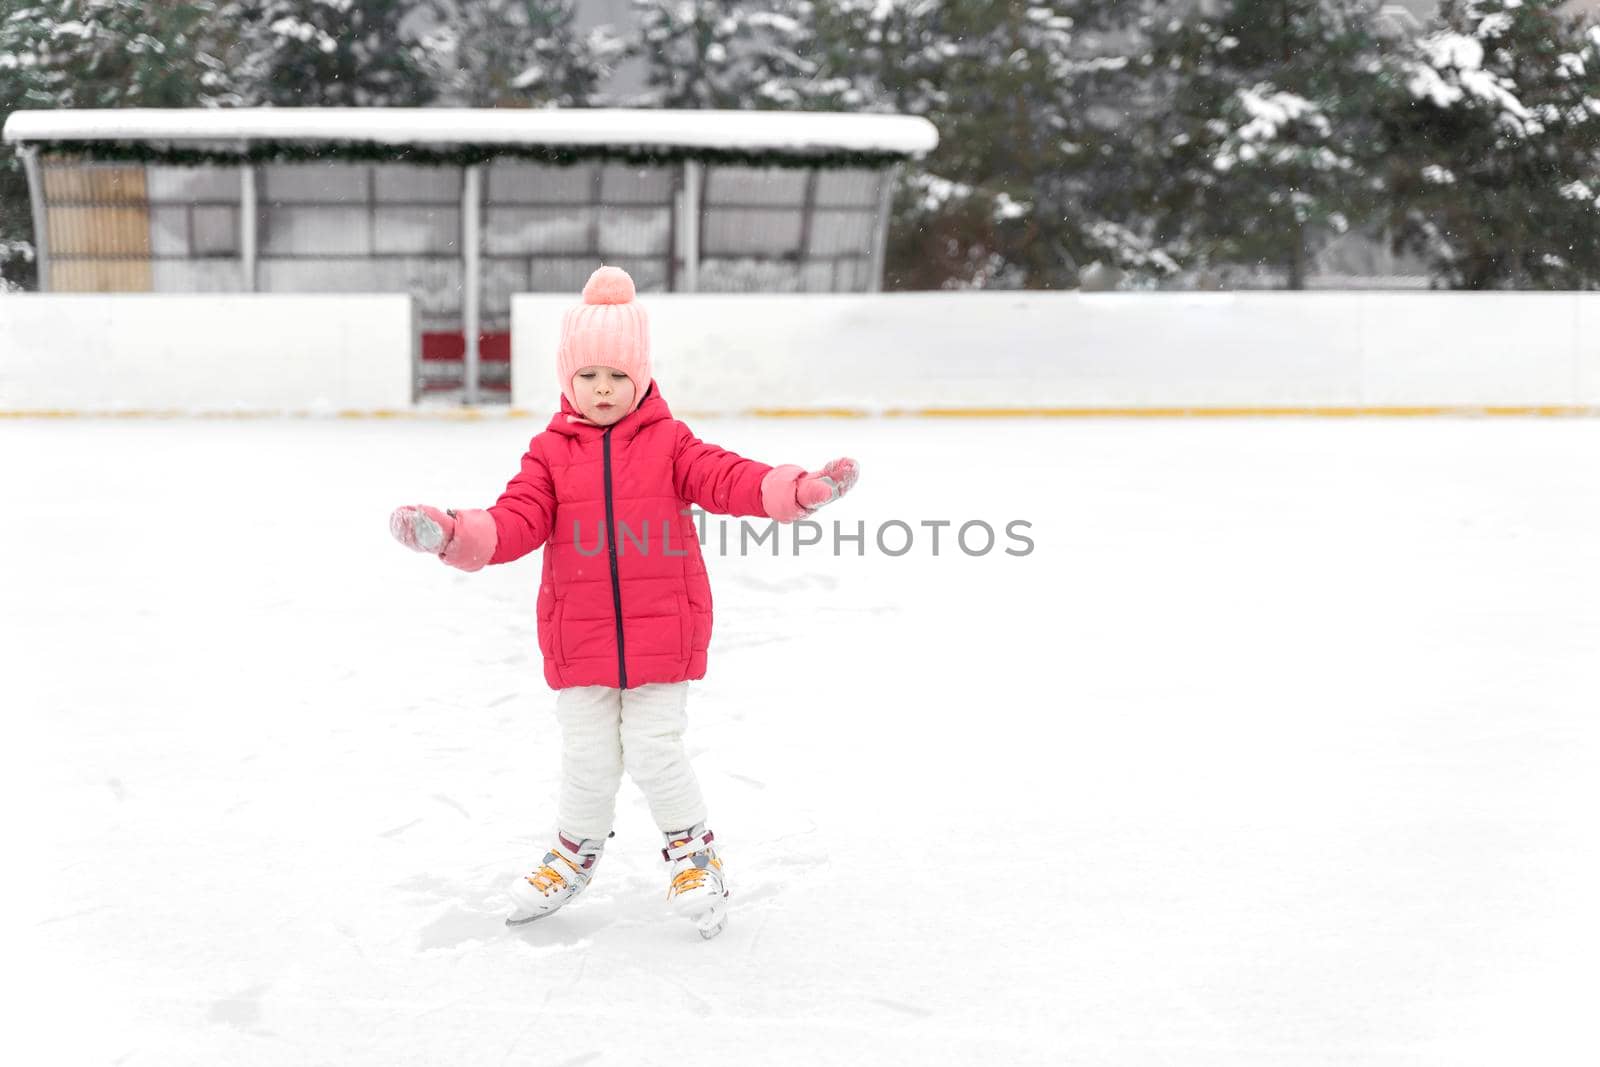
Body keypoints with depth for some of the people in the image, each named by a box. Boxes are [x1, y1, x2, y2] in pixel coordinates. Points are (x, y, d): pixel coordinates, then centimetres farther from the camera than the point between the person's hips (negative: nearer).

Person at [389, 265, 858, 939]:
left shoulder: (670, 443, 0)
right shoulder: (552, 453, 2)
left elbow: (727, 479, -12)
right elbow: (518, 520, -7)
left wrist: (797, 490, -30)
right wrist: (456, 534, -26)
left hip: (661, 631, -2)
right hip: (579, 637, 2)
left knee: (653, 751, -1)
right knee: (588, 760, 10)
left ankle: (693, 849, 24)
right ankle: (576, 852, 35)